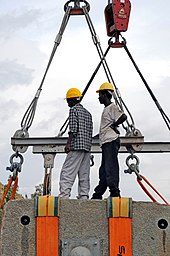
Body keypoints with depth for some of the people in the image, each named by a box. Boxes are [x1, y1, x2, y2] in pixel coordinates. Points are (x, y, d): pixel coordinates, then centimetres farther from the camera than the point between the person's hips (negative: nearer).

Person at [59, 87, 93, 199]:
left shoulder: (73, 110, -1)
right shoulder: (88, 113, 22)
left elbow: (73, 129, -14)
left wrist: (68, 143, -16)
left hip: (77, 146, -8)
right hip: (87, 147, 8)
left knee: (67, 172, -11)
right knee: (84, 174, 7)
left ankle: (64, 195, -21)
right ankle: (84, 196, 4)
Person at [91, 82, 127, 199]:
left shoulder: (112, 107, -7)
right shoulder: (106, 109, 23)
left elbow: (123, 116, -24)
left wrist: (113, 125, -14)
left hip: (111, 141, -11)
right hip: (106, 142, 11)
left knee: (111, 167, -13)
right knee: (104, 169, 12)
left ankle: (115, 192, -13)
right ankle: (98, 194, 17)